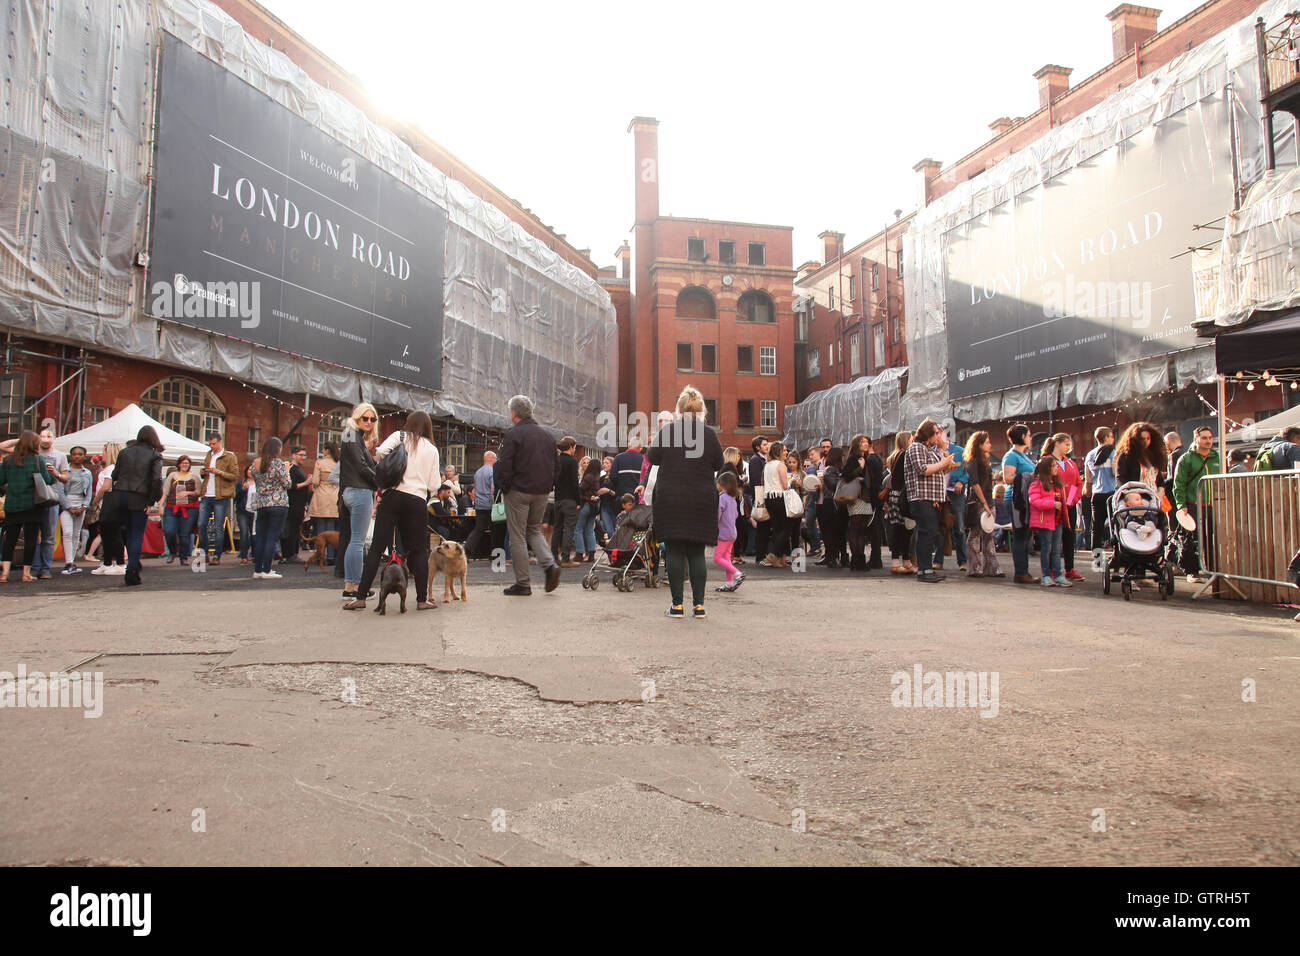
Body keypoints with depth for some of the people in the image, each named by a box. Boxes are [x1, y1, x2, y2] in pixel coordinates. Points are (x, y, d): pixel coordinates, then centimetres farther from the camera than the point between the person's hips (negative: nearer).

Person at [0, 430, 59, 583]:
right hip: (32, 505, -3)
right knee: (30, 538, 2)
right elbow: (47, 480, -7)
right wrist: (53, 474, 12)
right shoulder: (38, 459, -5)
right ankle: (26, 573, 3)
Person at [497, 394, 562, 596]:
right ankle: (550, 564, -2)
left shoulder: (514, 434, -9)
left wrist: (504, 488, -1)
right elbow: (555, 465, 13)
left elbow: (504, 466, -13)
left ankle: (522, 583, 4)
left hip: (519, 491, -6)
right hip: (542, 492, 6)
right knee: (534, 530, 21)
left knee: (517, 537, 2)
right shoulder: (545, 434, 11)